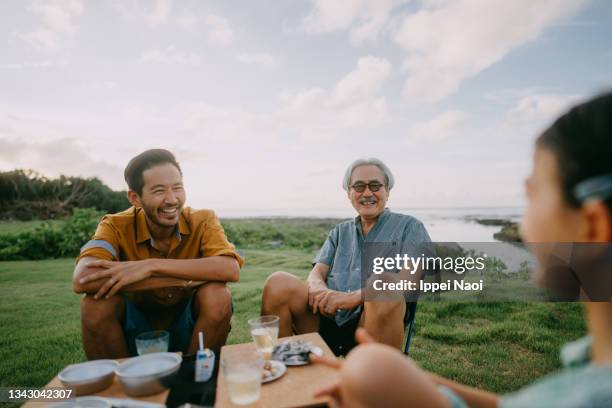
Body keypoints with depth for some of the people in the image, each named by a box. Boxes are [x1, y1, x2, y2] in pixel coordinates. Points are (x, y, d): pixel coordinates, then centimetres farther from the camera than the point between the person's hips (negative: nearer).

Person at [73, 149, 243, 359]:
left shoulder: (202, 221, -15)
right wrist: (183, 280, -35)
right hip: (134, 329, 0)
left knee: (217, 296, -28)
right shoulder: (117, 226, -15)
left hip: (188, 327, 0)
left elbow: (230, 269, -33)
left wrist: (151, 266, -36)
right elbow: (82, 280, -33)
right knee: (96, 303, -26)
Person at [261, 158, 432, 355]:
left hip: (373, 323, -3)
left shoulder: (409, 226, 11)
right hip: (327, 319, 4)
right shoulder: (340, 232, 24)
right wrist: (318, 288, -15)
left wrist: (354, 296, -19)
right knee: (278, 282, -21)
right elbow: (317, 272, 12)